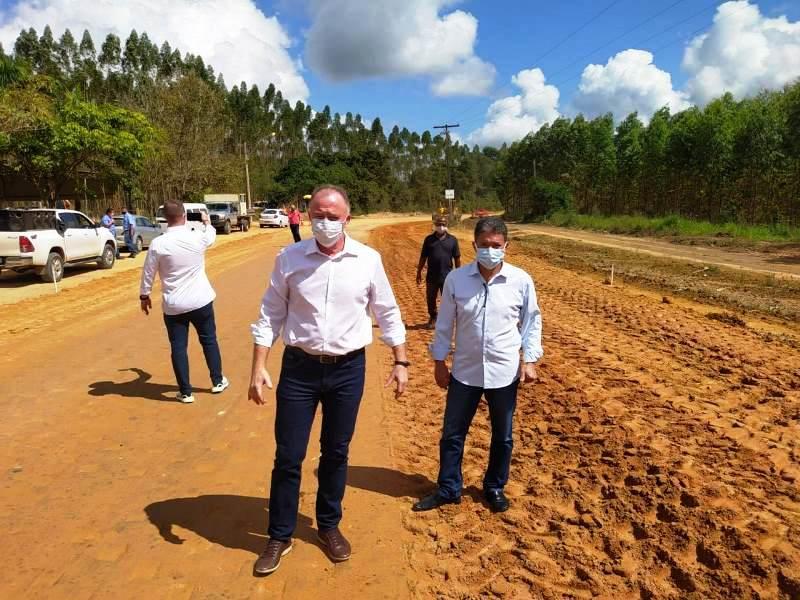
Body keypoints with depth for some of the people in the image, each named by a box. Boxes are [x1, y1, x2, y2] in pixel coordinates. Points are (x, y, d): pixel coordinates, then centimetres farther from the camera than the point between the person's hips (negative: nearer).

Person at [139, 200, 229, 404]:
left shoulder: (158, 244, -13)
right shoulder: (198, 238, -8)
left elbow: (148, 274, -5)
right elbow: (211, 235, 18)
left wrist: (144, 296, 12)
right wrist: (207, 222, 40)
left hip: (173, 305, -1)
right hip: (201, 301, 2)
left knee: (178, 347, 8)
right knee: (209, 340, 18)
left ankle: (185, 392, 14)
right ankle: (218, 381, 28)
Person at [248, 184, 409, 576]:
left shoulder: (368, 260, -4)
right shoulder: (289, 258, -5)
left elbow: (387, 314, 4)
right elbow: (270, 315, -1)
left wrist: (401, 361, 4)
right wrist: (258, 368, -5)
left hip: (348, 370, 1)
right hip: (299, 368, 0)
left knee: (336, 453, 15)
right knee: (288, 456, 8)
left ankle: (329, 526, 37)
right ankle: (280, 536, 29)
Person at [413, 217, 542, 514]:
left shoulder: (521, 281, -9)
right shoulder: (456, 279, -8)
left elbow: (532, 322, 2)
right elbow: (444, 323, 1)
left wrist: (529, 360, -4)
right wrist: (439, 362, 2)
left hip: (505, 373, 0)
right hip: (465, 372, 1)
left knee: (502, 437, 16)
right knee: (452, 434, 12)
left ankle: (495, 488, 38)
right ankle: (448, 489, 31)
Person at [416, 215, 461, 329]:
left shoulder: (452, 240, 1)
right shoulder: (429, 239, 2)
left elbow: (457, 258, 4)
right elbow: (423, 257, 7)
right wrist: (419, 272, 6)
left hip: (447, 277, -1)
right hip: (431, 276, 1)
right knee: (430, 299, 11)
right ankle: (433, 317, 31)